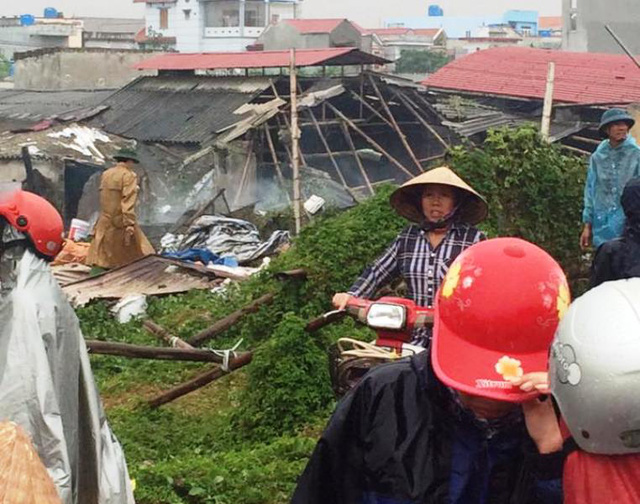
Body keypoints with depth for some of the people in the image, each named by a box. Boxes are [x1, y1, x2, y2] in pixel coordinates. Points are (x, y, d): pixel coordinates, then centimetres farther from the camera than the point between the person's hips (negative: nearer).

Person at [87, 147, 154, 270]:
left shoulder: (106, 174, 10)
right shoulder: (129, 175, -9)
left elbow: (104, 198, 16)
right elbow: (128, 201, -17)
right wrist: (129, 225, -21)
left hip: (105, 223, 6)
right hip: (121, 222, -6)